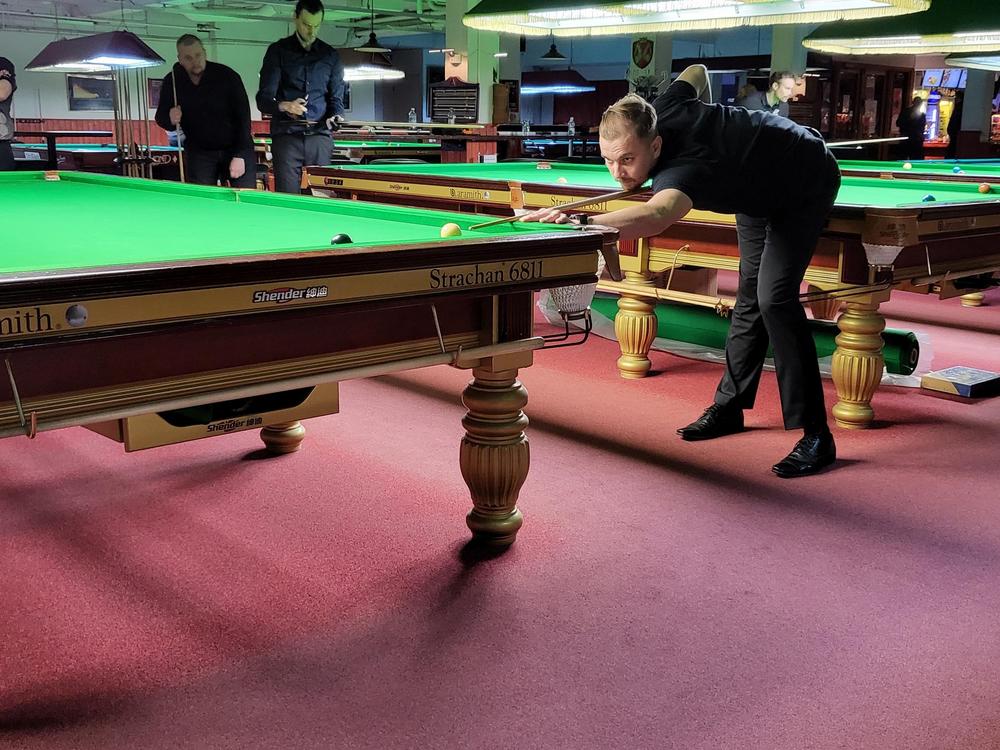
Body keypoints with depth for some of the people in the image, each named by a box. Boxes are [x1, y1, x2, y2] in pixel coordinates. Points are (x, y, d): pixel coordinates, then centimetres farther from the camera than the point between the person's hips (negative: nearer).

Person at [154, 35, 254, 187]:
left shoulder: (227, 76, -15)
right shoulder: (171, 82, -6)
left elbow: (243, 116, -14)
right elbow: (161, 117, 5)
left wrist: (240, 155, -20)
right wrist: (170, 119, -21)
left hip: (236, 148, -2)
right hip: (199, 151, 2)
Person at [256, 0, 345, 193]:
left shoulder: (331, 55, 12)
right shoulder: (278, 51, 4)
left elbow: (336, 98, 12)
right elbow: (263, 99, -1)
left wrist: (334, 118, -12)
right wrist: (285, 106, -23)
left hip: (320, 136, 2)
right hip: (286, 136, -2)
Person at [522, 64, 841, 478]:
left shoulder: (682, 167, -43)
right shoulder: (659, 112, -19)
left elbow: (657, 216, -68)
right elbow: (696, 70, 3)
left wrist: (581, 222, -80)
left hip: (806, 184, -9)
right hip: (761, 184, 9)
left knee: (775, 297, -21)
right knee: (750, 295, 12)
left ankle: (815, 436, -16)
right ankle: (729, 405, 22)